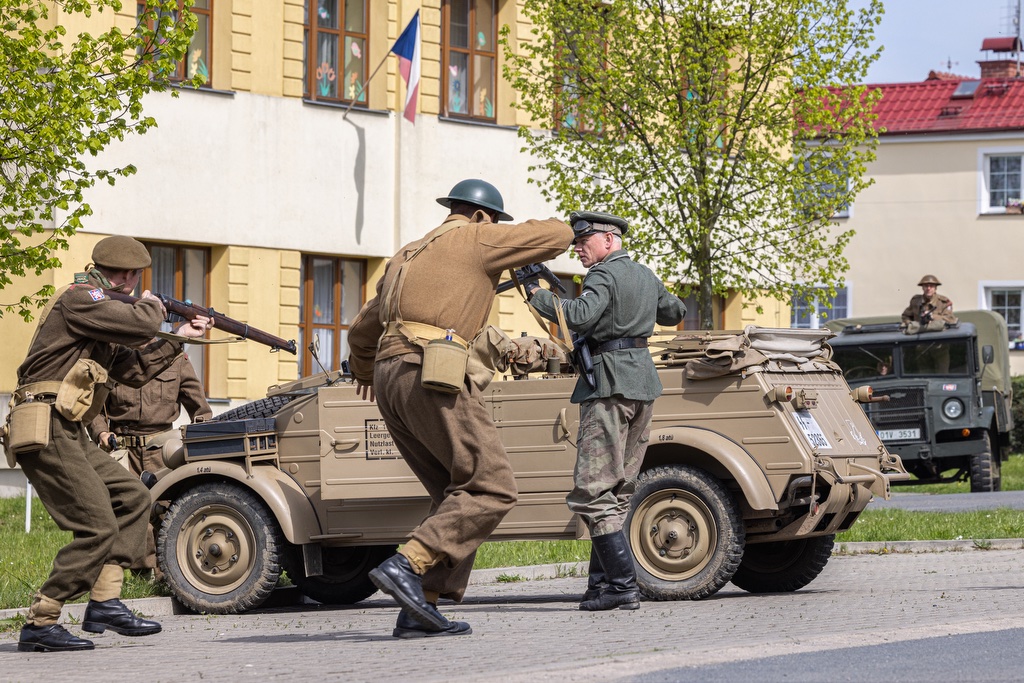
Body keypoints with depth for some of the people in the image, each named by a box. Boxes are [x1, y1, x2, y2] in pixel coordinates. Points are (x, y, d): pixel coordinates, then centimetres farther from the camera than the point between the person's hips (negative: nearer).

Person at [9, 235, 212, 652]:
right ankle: (40, 626, -10)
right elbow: (142, 326, -20)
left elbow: (133, 370, 27)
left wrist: (178, 339, 28)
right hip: (48, 431, -11)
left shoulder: (96, 308, 22)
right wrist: (152, 305, 2)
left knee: (131, 497, 15)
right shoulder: (78, 299, -10)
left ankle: (105, 603, 11)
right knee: (97, 528, -13)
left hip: (69, 435, 11)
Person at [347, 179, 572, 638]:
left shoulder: (408, 256, 30)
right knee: (492, 490, -8)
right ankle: (406, 566, -21)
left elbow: (362, 332, 38)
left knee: (458, 494, 12)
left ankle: (419, 610, 2)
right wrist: (521, 244, 26)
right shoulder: (474, 240, 6)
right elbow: (557, 236, 3)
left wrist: (364, 372, 59)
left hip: (390, 379, 9)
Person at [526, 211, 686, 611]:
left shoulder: (604, 275, -8)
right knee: (617, 492, 11)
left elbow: (581, 316, -25)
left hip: (610, 382, -9)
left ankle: (623, 585, -17)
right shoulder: (646, 277, 18)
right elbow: (675, 312, 35)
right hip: (644, 382, 9)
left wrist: (537, 296, -15)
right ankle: (601, 582, 9)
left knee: (592, 492, -10)